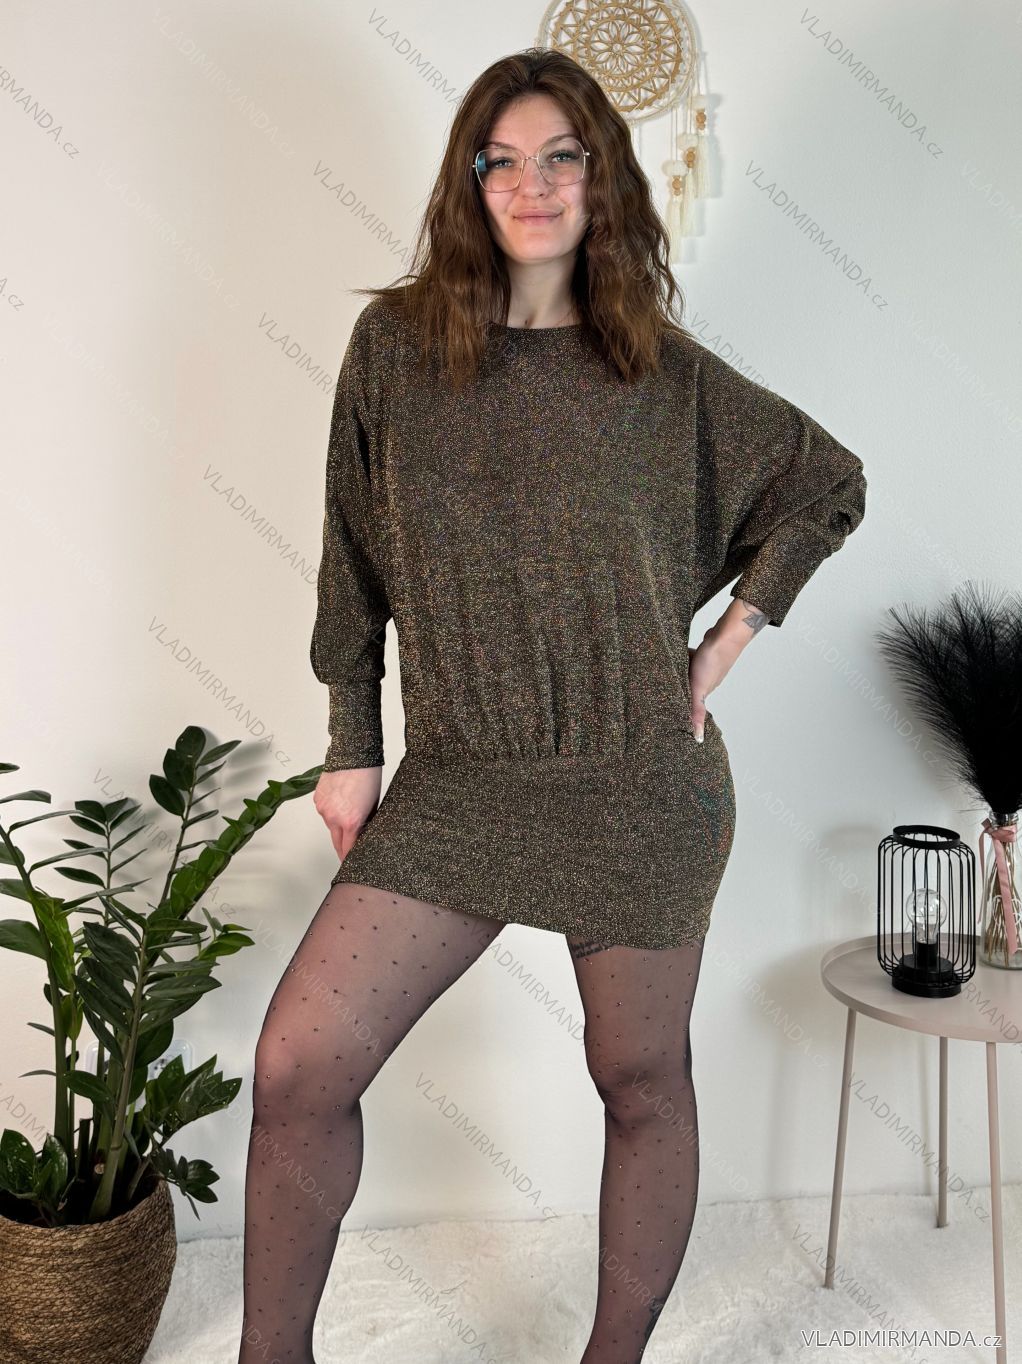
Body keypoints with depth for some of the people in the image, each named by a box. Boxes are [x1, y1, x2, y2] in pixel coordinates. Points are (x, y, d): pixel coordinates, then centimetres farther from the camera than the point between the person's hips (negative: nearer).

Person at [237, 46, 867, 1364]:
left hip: (642, 783, 0)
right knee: (297, 1067, -5)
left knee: (642, 1083, 11)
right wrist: (352, 747, 5)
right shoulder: (395, 341, 2)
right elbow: (354, 560, 7)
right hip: (455, 779, 1)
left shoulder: (664, 372, 1)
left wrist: (724, 646, 4)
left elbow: (829, 484, 13)